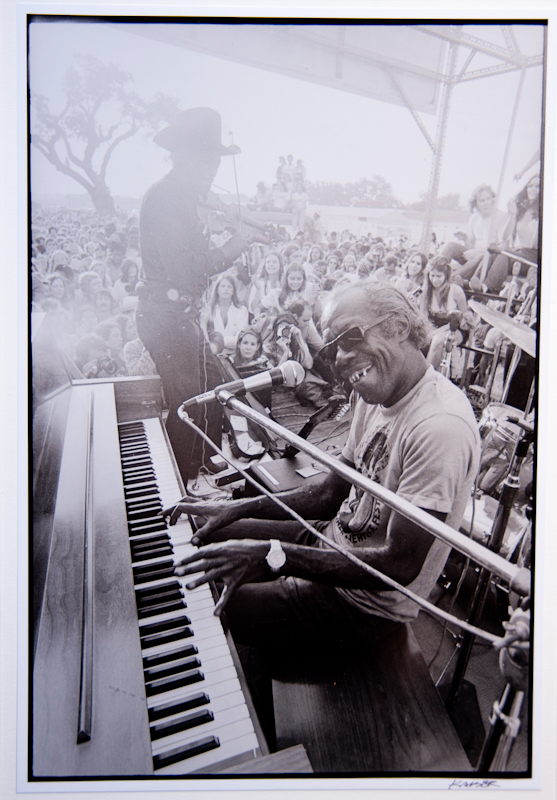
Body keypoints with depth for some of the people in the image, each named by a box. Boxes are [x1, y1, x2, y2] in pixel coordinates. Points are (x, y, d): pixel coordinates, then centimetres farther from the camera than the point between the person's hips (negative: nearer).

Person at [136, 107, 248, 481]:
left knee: (213, 387, 17)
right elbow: (183, 270, -23)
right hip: (167, 315, -10)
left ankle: (206, 469, 32)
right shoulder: (165, 197, -16)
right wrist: (230, 249, -12)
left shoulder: (180, 197, 15)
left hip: (180, 315, 10)